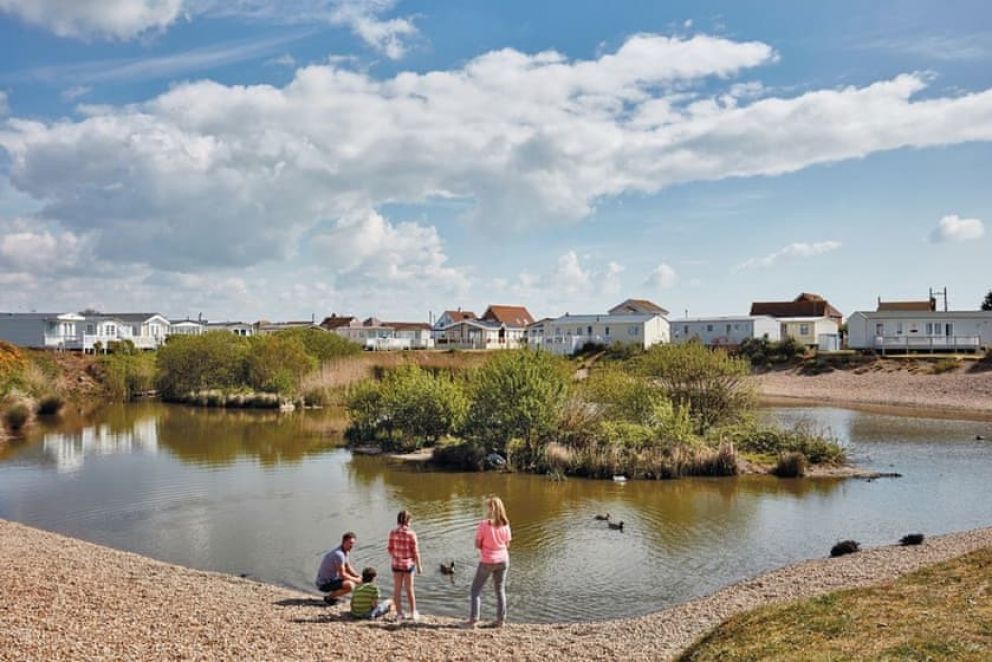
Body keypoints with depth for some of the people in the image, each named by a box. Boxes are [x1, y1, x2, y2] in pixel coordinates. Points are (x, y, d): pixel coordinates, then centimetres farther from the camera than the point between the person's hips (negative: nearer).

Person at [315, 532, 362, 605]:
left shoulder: (346, 551, 5)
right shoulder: (339, 554, -25)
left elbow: (348, 568, 14)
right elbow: (342, 575, -22)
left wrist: (359, 577, 0)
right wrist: (356, 580, -10)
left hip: (332, 579, 10)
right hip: (324, 584, -10)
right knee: (350, 585, -28)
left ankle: (332, 594, 12)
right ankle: (329, 597, -8)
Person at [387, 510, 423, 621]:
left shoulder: (393, 533, -8)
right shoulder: (411, 534, -16)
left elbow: (390, 549, -2)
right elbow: (415, 552, -13)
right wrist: (418, 566, -3)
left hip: (396, 564, 2)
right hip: (408, 564, -2)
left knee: (397, 589, 12)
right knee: (409, 589, 11)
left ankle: (399, 613, 16)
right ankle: (413, 613, 18)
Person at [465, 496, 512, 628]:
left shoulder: (484, 524, -18)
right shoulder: (505, 525, -5)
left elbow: (477, 544, -12)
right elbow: (507, 545, 3)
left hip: (487, 561, -4)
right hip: (502, 560, 4)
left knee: (476, 589, 7)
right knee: (500, 589, 16)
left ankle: (474, 619, 0)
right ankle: (501, 619, 16)